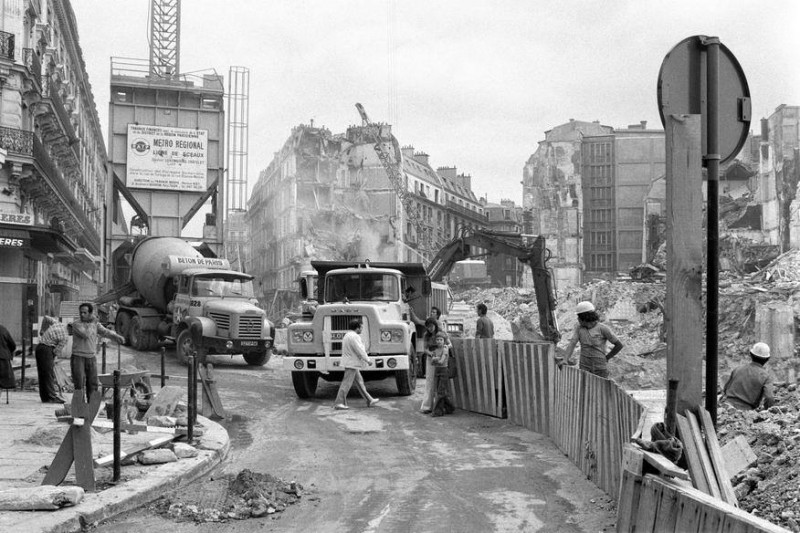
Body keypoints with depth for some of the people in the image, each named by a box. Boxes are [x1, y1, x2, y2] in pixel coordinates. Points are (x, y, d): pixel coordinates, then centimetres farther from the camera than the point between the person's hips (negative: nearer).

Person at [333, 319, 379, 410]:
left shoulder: (348, 335, 15)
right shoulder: (354, 336, -19)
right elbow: (359, 351, -20)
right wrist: (368, 360, -12)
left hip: (352, 364, 11)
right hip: (352, 364, -11)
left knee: (360, 382, 14)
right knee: (346, 384, -8)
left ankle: (369, 400, 20)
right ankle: (338, 403, -7)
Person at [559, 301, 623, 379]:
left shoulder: (603, 328, -13)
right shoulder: (579, 328, 0)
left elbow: (619, 345, -8)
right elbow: (572, 344, -10)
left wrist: (606, 358, -3)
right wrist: (565, 360, -25)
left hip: (600, 368, -4)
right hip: (584, 367, 4)